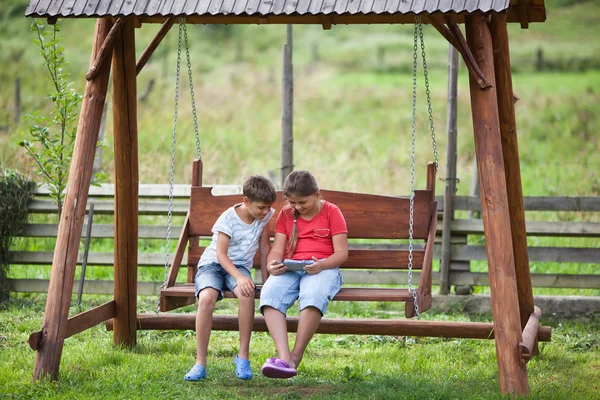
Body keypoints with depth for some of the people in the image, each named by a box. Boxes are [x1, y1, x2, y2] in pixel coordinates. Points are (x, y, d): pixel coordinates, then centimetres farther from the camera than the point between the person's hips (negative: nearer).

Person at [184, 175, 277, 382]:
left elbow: (265, 247, 6)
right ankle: (200, 363, -29)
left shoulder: (264, 216, -1)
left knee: (246, 293, -35)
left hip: (239, 266, 3)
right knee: (207, 297, -36)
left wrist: (266, 280, 1)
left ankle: (243, 356, -24)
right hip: (212, 264, -3)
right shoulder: (228, 219, -15)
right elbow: (221, 254, -18)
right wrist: (239, 277, -33)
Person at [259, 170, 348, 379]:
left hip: (323, 268, -3)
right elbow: (277, 249, 11)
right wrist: (273, 265, -13)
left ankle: (295, 357, -34)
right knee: (269, 293, -33)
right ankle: (284, 357, -45)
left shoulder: (331, 212, 7)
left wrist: (321, 265, -19)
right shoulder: (286, 214, 18)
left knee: (313, 295, -40)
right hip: (290, 268, 3)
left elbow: (341, 252, 1)